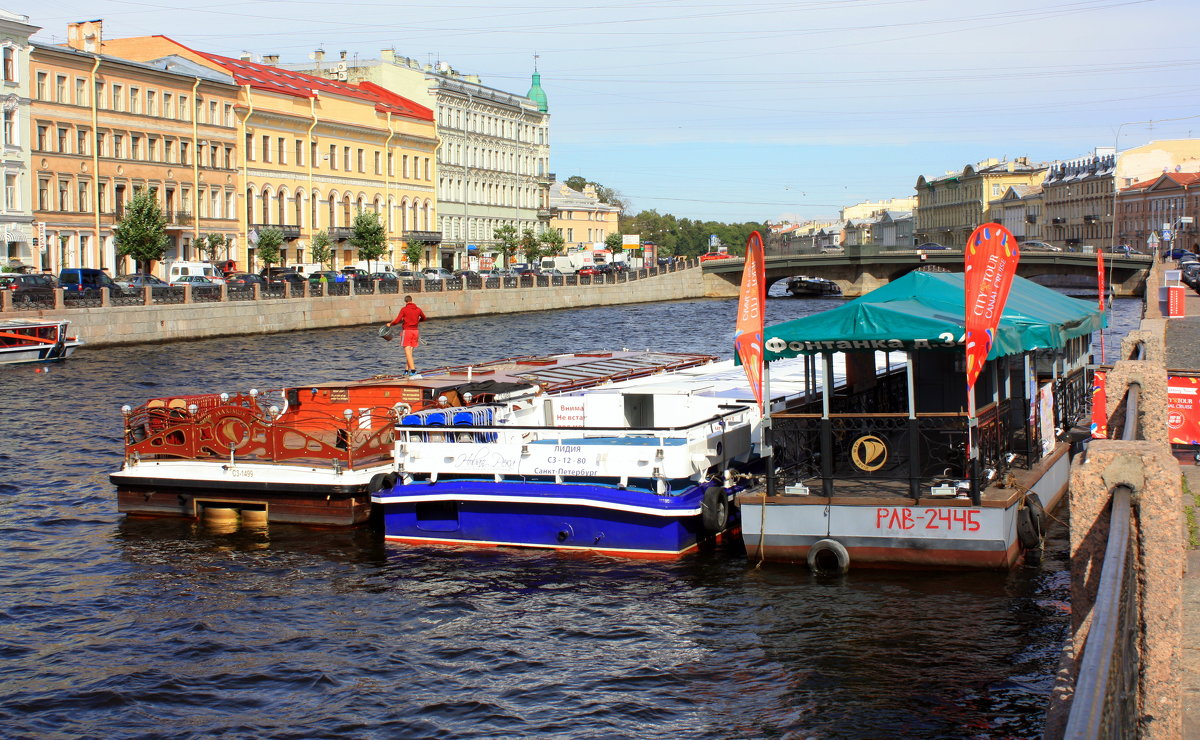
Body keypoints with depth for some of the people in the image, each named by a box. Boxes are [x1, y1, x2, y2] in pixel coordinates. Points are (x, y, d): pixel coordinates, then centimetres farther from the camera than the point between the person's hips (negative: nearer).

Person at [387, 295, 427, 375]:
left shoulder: (404, 309, -7)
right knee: (410, 351, 12)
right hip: (415, 330, 5)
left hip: (407, 330, -5)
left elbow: (397, 321, -11)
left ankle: (413, 369, -16)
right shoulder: (418, 309, 6)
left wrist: (390, 324, 7)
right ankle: (406, 369, 12)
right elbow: (424, 318, 23)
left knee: (407, 351, -5)